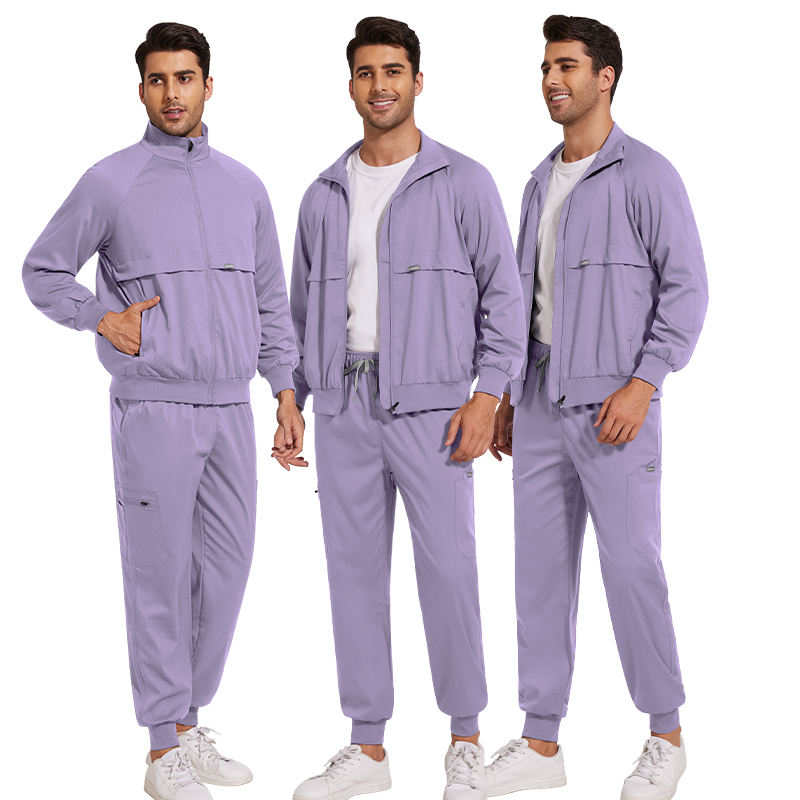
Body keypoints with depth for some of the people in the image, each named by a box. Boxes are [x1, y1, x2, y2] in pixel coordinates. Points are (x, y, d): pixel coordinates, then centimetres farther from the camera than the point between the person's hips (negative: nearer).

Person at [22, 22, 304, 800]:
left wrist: (287, 393, 11)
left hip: (231, 408, 5)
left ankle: (188, 723, 24)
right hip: (154, 409, -5)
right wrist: (104, 318, -9)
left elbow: (270, 298, 16)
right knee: (161, 575, -1)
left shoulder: (243, 185, 12)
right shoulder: (111, 182, -1)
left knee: (226, 569, 8)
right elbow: (43, 271, 6)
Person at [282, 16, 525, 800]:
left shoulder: (463, 183, -1)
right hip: (343, 404, 4)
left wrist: (487, 395, -12)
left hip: (431, 404, -4)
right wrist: (289, 403, 10)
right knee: (354, 569, 6)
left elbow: (503, 294, -2)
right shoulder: (324, 195, 12)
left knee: (447, 568, -4)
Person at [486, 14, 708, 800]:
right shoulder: (540, 183, 15)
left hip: (613, 405, -7)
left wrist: (642, 383, -18)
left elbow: (687, 287, -10)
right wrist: (509, 395, 15)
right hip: (542, 403, 7)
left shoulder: (645, 175, -6)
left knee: (631, 567, -3)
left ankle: (666, 735, 14)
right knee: (541, 567, 8)